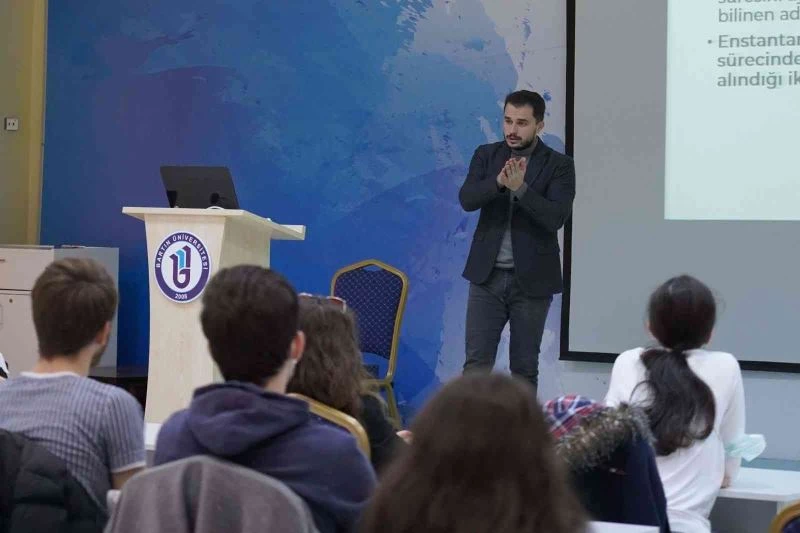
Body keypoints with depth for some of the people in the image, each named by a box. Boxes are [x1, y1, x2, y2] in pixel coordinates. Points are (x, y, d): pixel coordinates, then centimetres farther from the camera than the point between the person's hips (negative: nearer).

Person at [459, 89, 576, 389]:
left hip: (531, 280, -1)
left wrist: (520, 187, -28)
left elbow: (556, 217, -16)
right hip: (487, 275, 1)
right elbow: (467, 199, -10)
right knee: (476, 364, -2)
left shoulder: (559, 165, -3)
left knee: (525, 367, 7)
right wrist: (499, 182, -28)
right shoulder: (486, 155, 5)